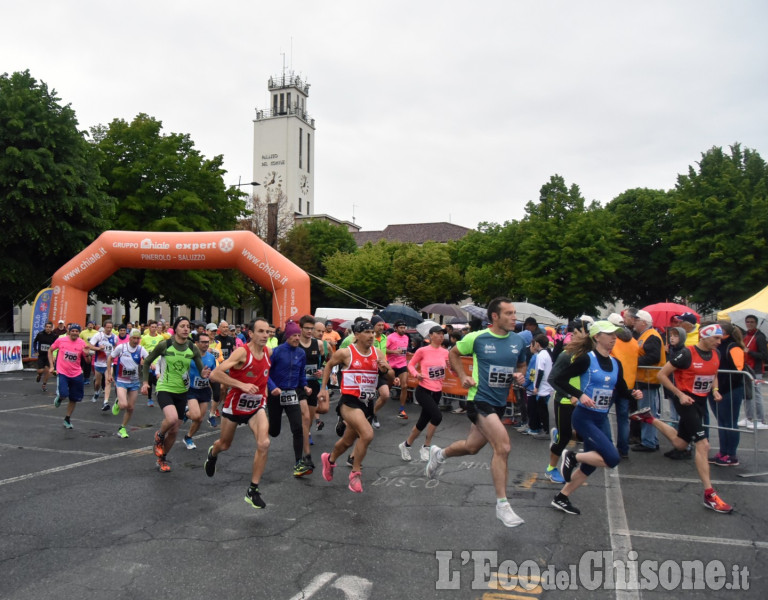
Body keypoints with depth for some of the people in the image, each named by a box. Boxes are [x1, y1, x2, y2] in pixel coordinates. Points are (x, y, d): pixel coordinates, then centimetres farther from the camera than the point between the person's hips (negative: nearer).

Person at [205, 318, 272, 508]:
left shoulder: (268, 352, -5)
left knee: (264, 444, -19)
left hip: (256, 407, 3)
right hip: (235, 406, -3)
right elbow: (215, 374, -33)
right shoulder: (242, 352, -24)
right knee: (225, 445, 19)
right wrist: (242, 385, -38)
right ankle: (212, 453, 59)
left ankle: (253, 490, -6)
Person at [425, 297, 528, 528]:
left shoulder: (518, 341, 1)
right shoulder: (477, 338, -11)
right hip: (479, 400, -6)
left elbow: (521, 365, 19)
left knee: (472, 447, 19)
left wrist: (520, 376, -4)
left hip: (500, 403, 6)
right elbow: (453, 353, 6)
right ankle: (502, 506, -5)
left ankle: (439, 454, 49)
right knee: (503, 446, -18)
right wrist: (463, 376, -5)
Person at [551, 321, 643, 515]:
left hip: (601, 419, 8)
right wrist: (580, 394, -26)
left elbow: (621, 390, 17)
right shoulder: (587, 359, -13)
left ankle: (562, 498, 25)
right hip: (585, 417, -8)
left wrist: (633, 393, -4)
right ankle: (572, 457, 1)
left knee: (590, 464, 11)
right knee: (612, 458, -20)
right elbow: (561, 378, -15)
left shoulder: (615, 364, 8)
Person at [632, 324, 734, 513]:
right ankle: (709, 495, -7)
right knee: (703, 444, -13)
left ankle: (649, 418, 35)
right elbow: (662, 375, -14)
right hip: (686, 400, -8)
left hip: (701, 402, 8)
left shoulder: (715, 356, 3)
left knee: (680, 444, 17)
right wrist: (680, 394, -19)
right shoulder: (687, 354, -19)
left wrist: (715, 390, 2)